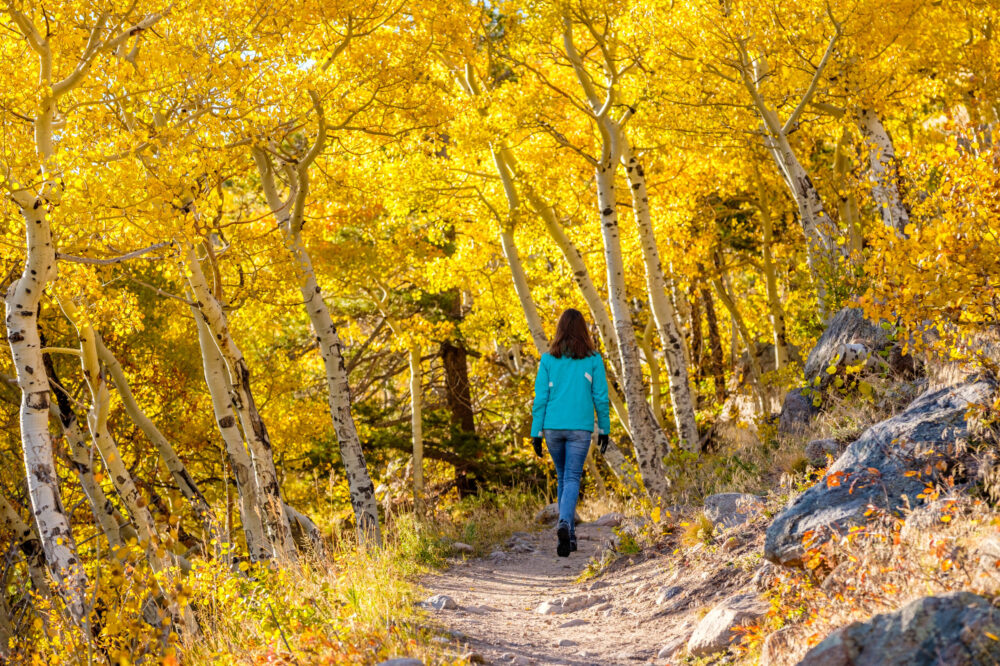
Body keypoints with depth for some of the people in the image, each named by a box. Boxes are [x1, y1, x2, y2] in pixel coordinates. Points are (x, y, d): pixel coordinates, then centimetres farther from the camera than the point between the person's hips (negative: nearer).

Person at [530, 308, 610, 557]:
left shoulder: (548, 359, 0)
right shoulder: (593, 359, -2)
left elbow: (540, 398, -2)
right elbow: (600, 397, -1)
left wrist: (536, 433, 1)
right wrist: (604, 429, 9)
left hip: (553, 427, 2)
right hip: (580, 428, -2)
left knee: (563, 477, 18)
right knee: (572, 479, -3)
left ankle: (570, 535, 21)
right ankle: (564, 524, -30)